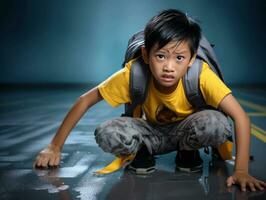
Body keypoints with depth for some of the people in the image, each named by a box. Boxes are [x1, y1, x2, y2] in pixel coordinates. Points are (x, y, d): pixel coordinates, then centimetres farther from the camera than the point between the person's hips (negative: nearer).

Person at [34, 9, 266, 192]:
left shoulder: (201, 74, -31)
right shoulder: (133, 74, -28)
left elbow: (240, 116, -33)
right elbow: (85, 100, -19)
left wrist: (241, 170, -41)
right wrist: (55, 147, -19)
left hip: (185, 131, 0)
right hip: (151, 132, 0)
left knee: (216, 123, -34)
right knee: (107, 134, -31)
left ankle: (188, 153, -2)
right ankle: (143, 152, 1)